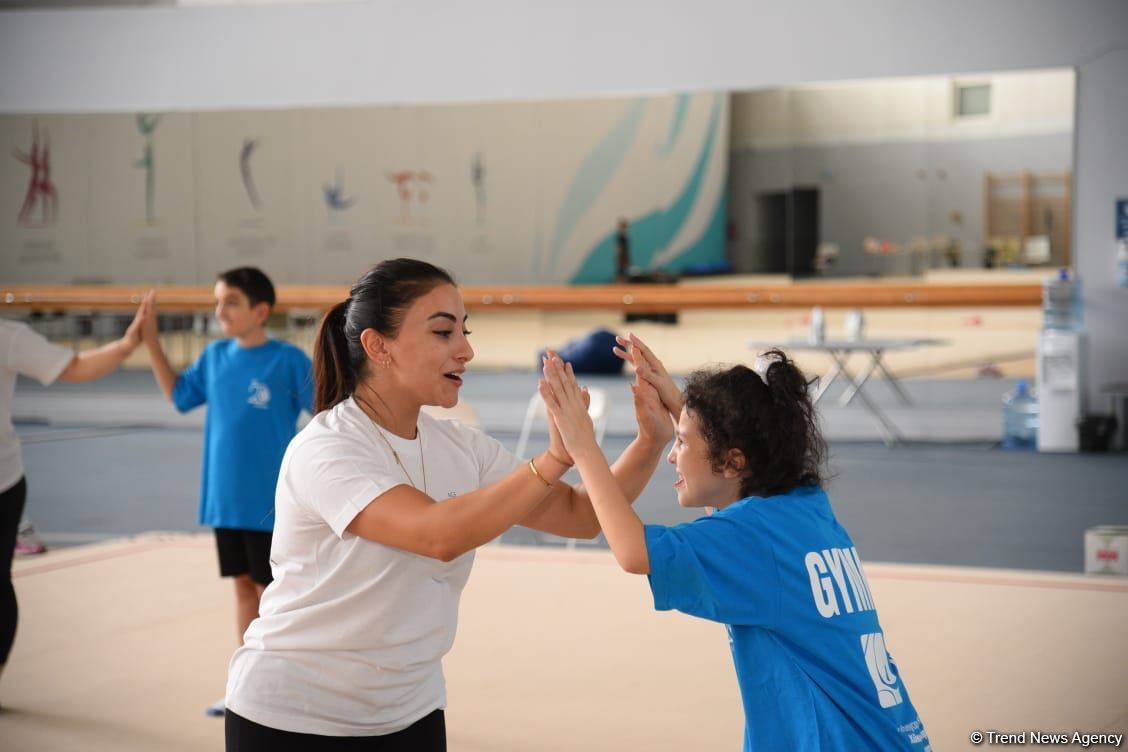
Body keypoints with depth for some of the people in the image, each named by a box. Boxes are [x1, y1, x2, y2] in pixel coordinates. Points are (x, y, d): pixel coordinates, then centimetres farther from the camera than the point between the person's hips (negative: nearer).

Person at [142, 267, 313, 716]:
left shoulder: (288, 361, -12)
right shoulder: (215, 356, 4)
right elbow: (179, 396, 17)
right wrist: (152, 344, 11)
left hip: (269, 502, -5)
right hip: (224, 500, 5)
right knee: (244, 586, 14)